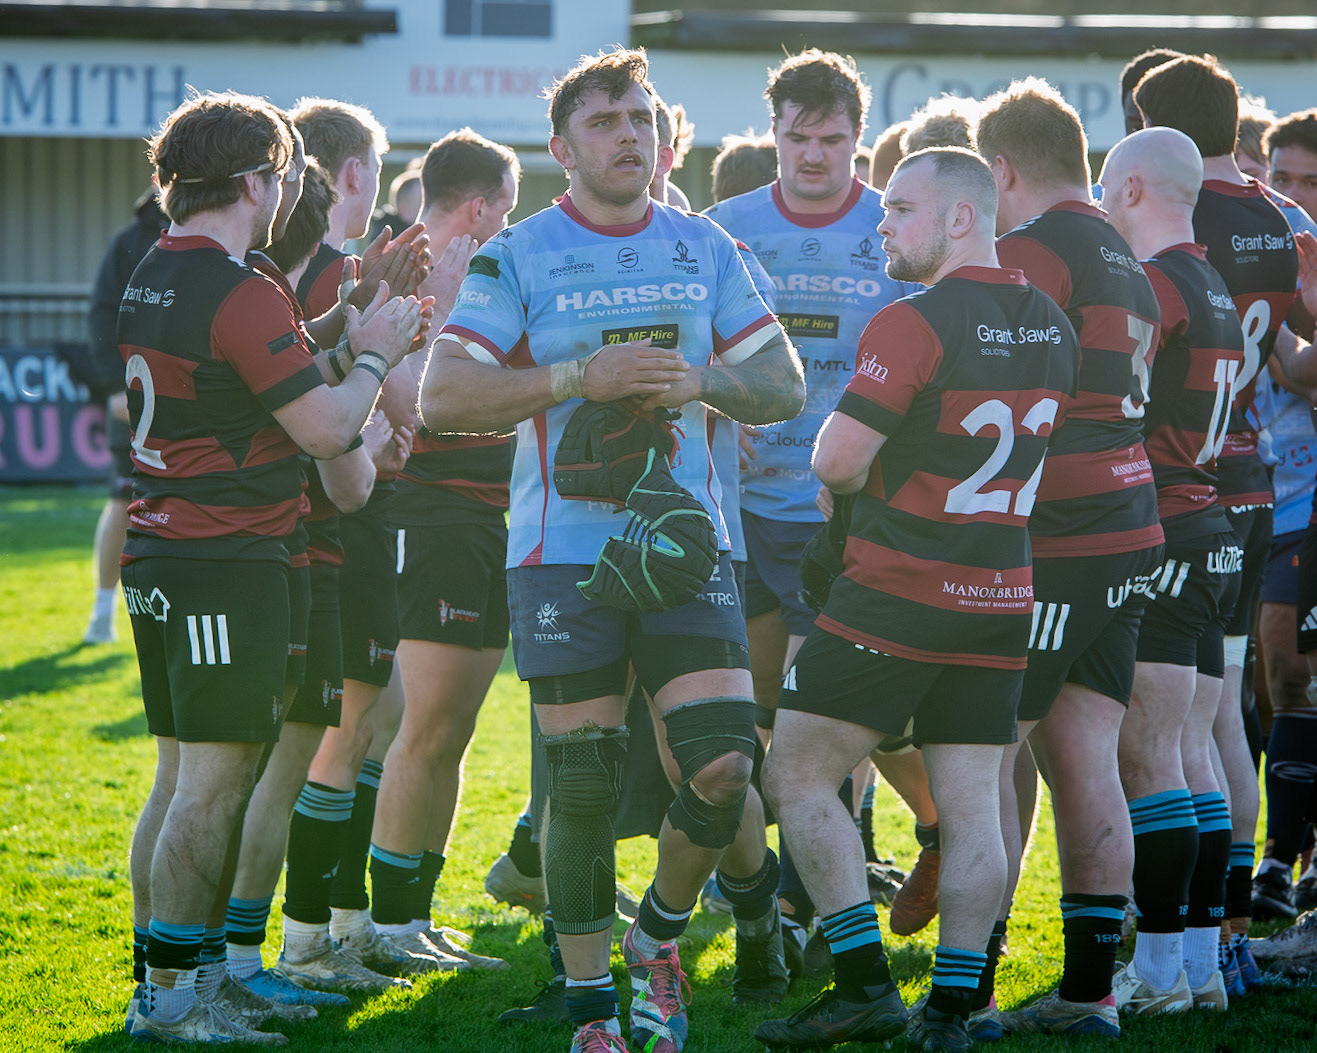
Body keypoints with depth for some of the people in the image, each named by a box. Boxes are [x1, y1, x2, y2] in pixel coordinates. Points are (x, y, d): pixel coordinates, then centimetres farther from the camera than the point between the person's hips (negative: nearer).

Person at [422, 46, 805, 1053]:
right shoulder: (517, 258, 1)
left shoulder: (706, 249, 11)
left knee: (724, 763, -9)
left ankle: (660, 934, 19)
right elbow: (442, 395, -7)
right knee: (583, 781, -1)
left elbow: (785, 385, 12)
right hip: (564, 548, -2)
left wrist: (699, 380, -8)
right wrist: (580, 377, -16)